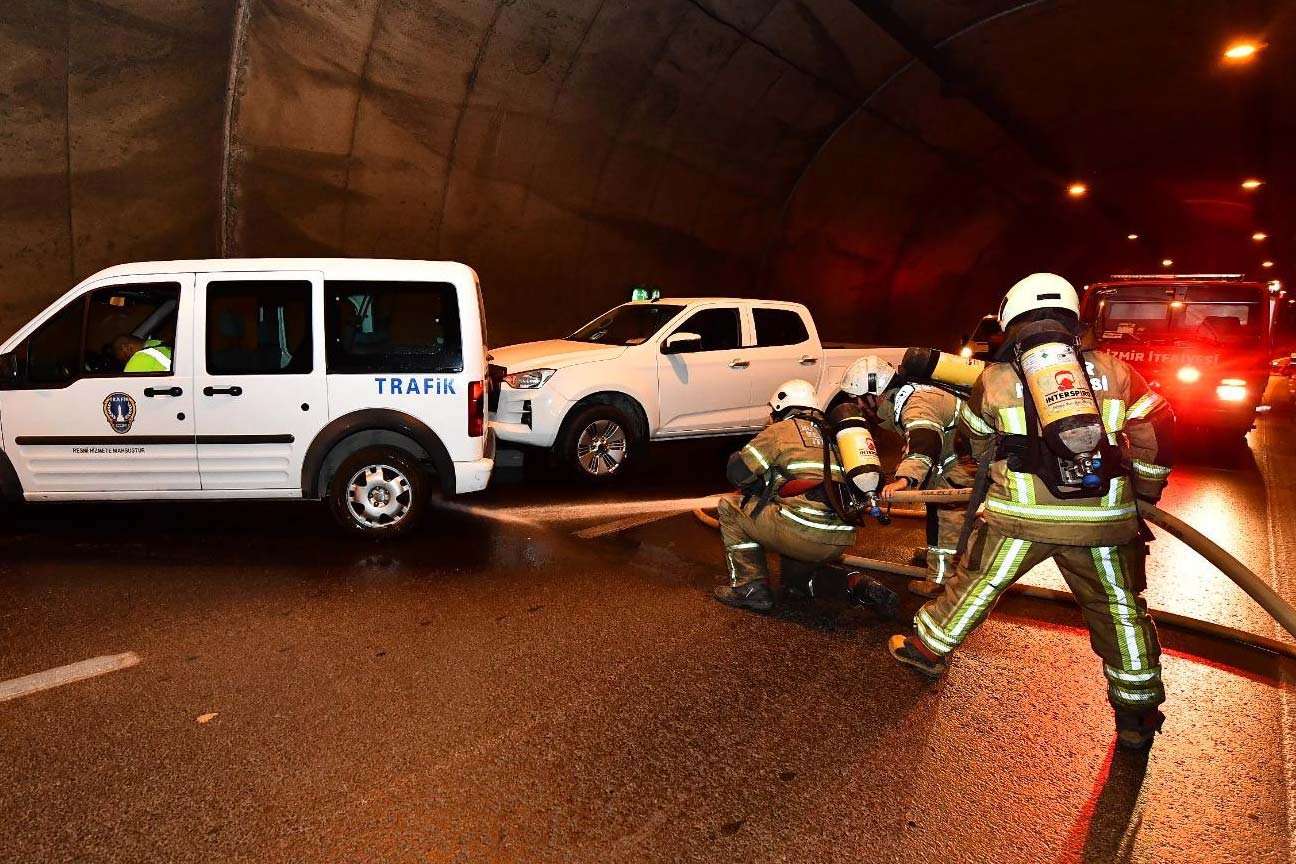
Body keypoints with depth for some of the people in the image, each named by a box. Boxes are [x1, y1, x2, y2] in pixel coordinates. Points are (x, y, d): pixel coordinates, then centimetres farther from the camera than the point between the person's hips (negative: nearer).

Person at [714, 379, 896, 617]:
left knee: (730, 506, 11)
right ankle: (859, 585, 11)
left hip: (803, 532, -7)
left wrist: (757, 488, 24)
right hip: (841, 542, 7)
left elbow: (737, 472, 2)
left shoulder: (780, 430, 5)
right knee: (796, 573, 34)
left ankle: (749, 587, 7)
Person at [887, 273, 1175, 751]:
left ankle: (929, 648, 33)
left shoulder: (995, 379, 6)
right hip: (1102, 518, 1)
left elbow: (978, 442, 19)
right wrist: (1145, 491, 18)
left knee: (978, 582, 17)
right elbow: (1157, 429, 5)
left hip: (1021, 515, -1)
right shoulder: (1112, 370, 8)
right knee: (1120, 609, 16)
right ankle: (1137, 715, 25)